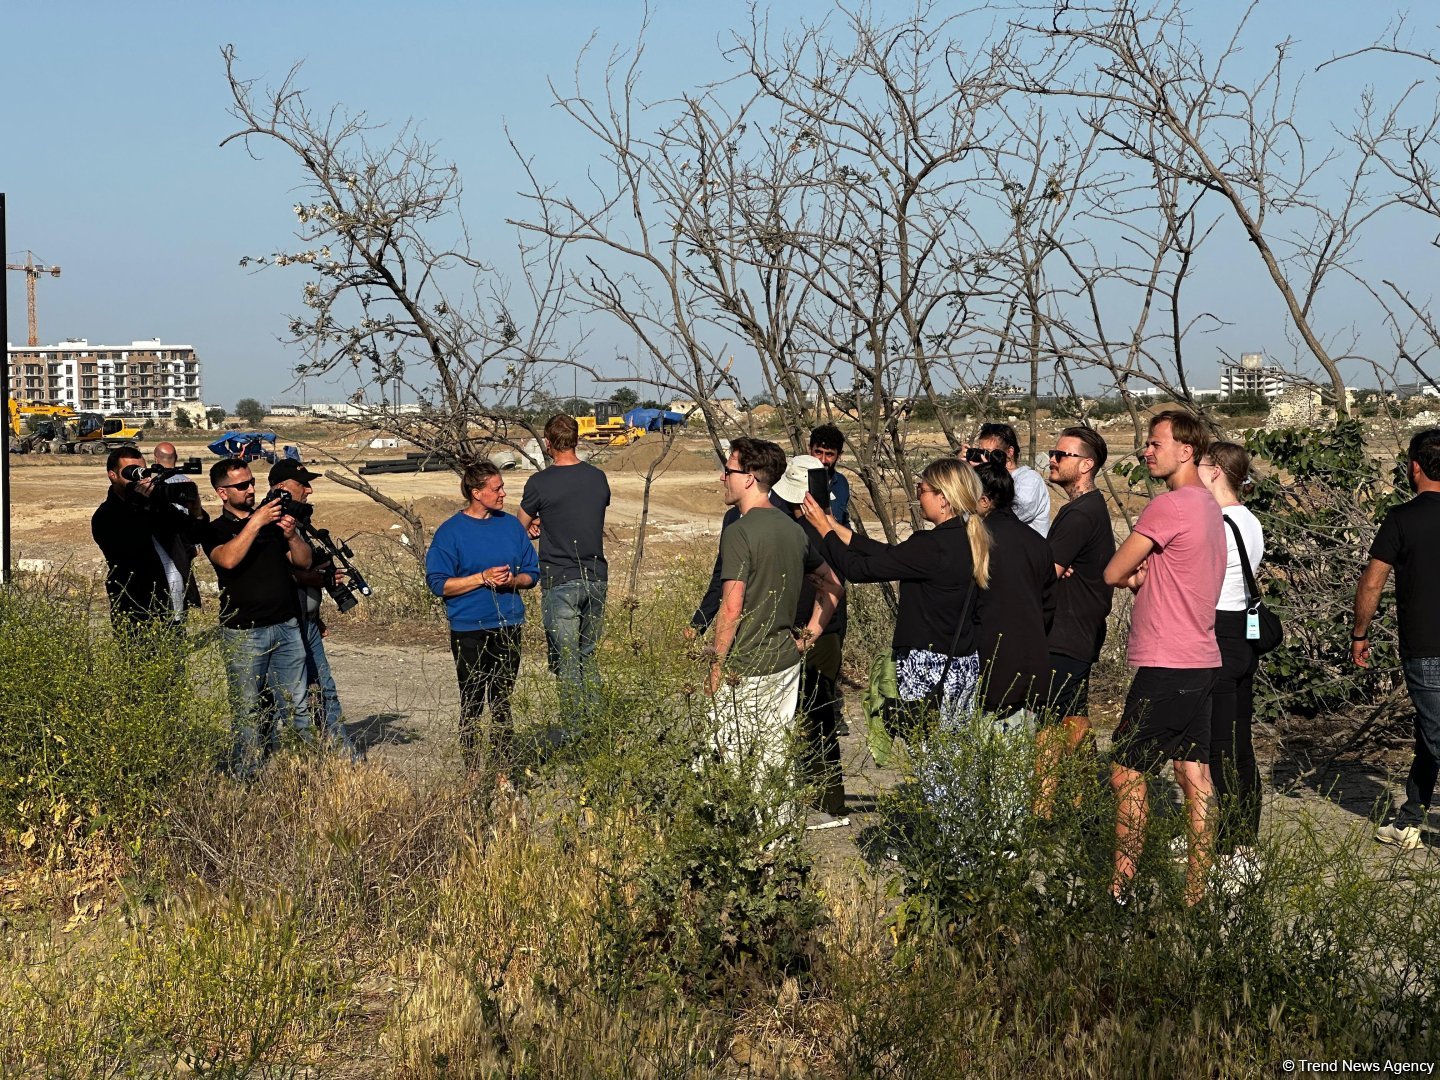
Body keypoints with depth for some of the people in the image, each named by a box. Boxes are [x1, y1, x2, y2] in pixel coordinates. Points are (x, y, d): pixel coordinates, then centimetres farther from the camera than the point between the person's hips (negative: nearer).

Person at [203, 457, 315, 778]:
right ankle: (245, 776, 3)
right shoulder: (216, 530, 0)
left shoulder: (272, 519, 14)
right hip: (244, 633, -4)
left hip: (287, 627, 4)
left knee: (295, 706, 4)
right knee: (247, 710, -2)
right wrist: (255, 522, -21)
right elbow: (228, 559, -22)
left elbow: (303, 561, 9)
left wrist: (291, 535, -10)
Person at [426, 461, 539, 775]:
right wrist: (481, 578, -17)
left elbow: (532, 573, 12)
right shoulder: (450, 531, -6)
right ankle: (474, 775, 12)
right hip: (468, 631, -4)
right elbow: (438, 583, -9)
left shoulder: (511, 526, 7)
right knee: (472, 705, 4)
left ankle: (503, 773, 17)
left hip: (507, 628, 4)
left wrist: (512, 580, -9)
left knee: (502, 704, 10)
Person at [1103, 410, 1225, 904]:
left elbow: (1114, 573, -11)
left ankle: (1121, 887, 0)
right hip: (1202, 660, 9)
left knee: (1126, 773, -2)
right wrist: (1145, 575, -2)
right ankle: (1197, 891, 12)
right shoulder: (1208, 506, 14)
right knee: (1194, 772, 9)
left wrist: (1136, 575, 8)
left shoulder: (1170, 505, -16)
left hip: (1165, 666, -9)